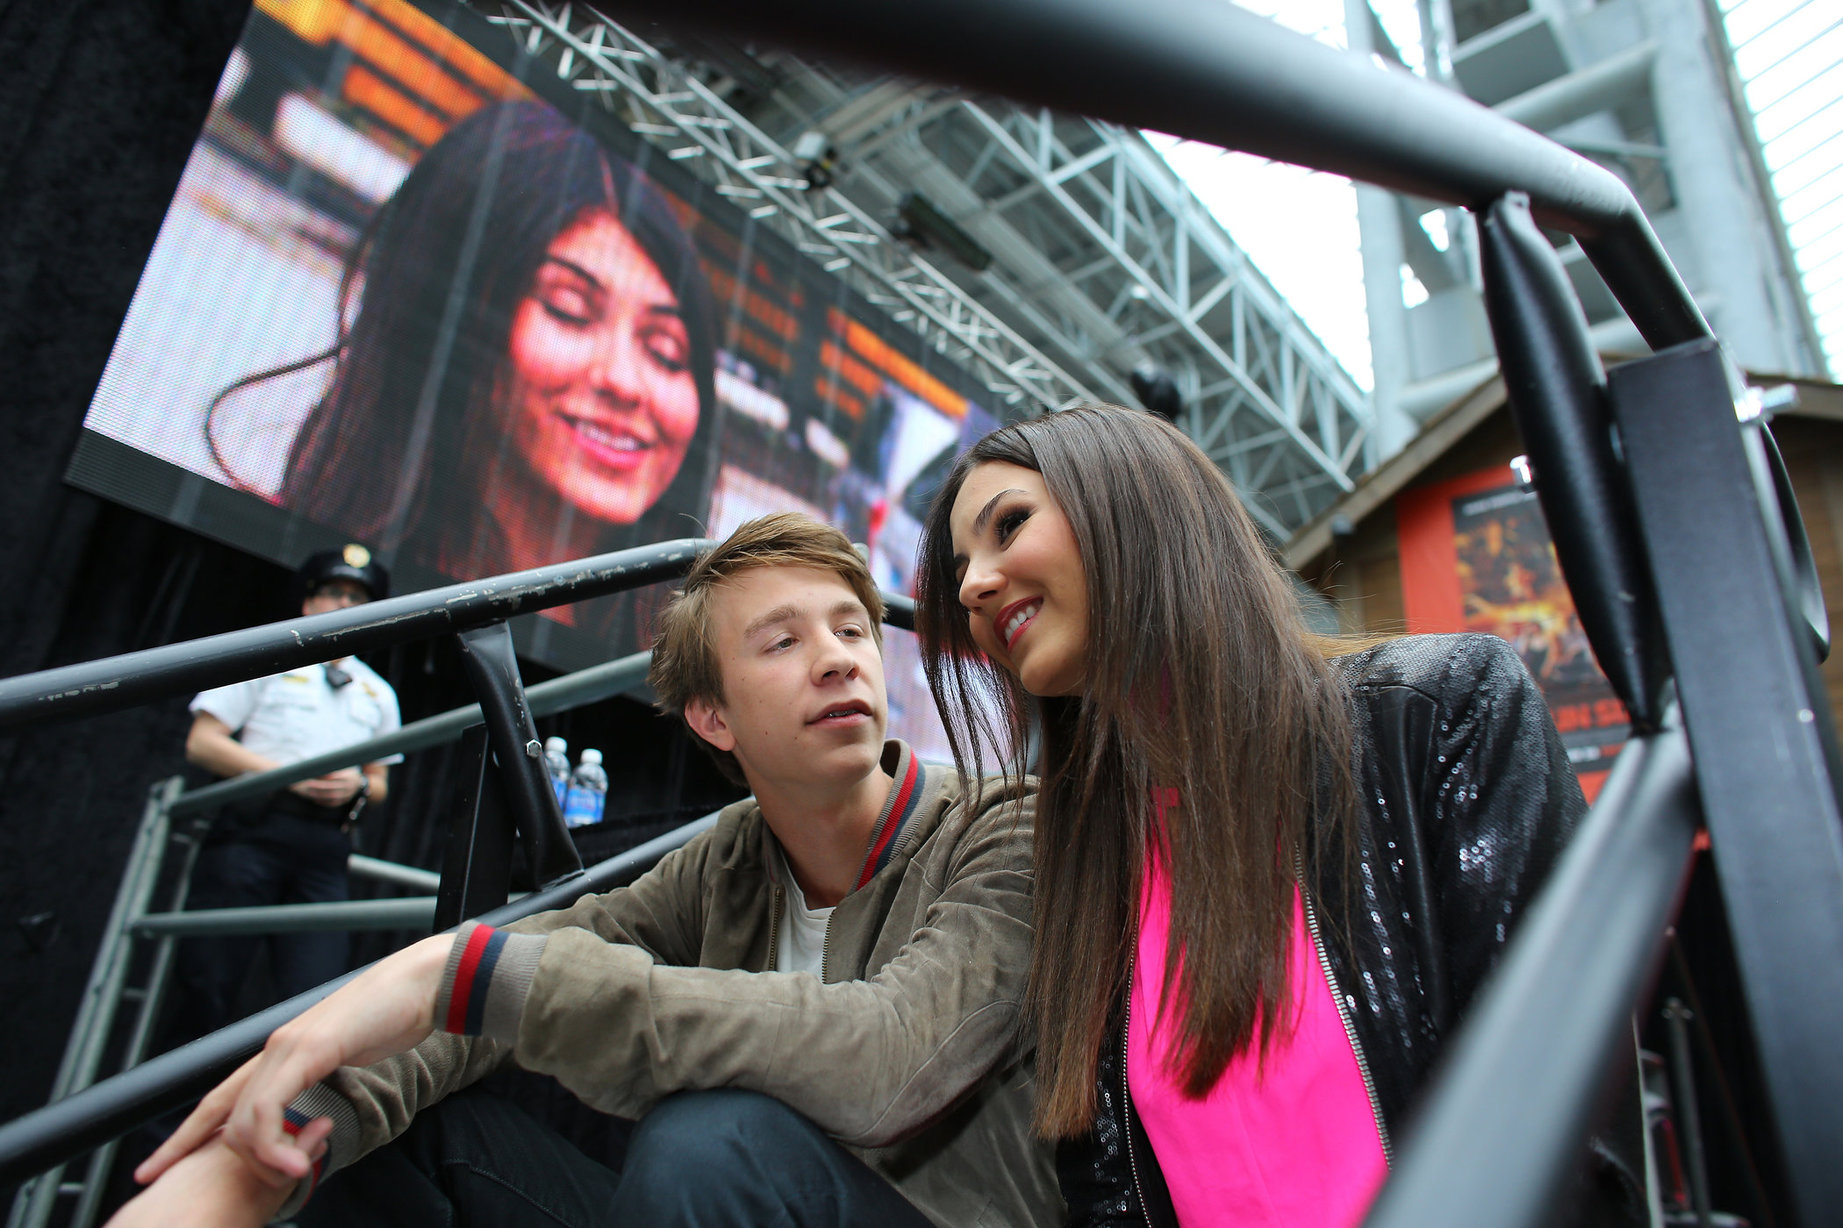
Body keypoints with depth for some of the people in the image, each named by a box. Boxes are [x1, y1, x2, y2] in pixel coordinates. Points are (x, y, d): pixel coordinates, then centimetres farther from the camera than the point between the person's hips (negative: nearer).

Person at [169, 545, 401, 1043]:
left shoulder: (378, 694, 24)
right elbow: (201, 743, 3)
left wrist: (358, 785, 0)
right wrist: (290, 776, -8)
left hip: (325, 850, 3)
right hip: (252, 829, -3)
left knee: (314, 996, -8)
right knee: (208, 982, -5)